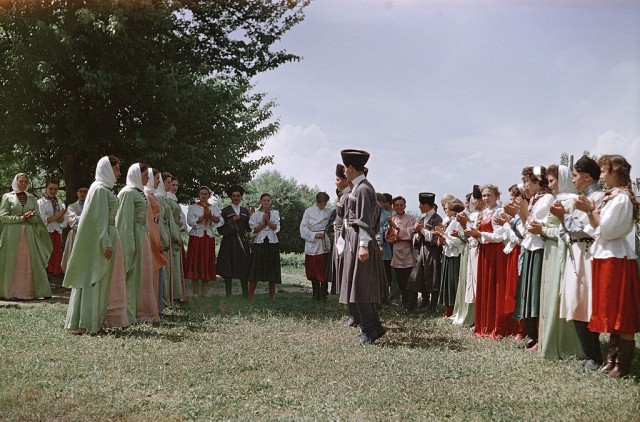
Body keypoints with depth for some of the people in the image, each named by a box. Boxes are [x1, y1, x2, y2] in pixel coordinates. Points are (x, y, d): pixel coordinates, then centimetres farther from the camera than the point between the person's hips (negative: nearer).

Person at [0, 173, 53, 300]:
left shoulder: (32, 198, 14)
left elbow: (37, 218, 10)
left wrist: (29, 217, -12)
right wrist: (20, 218, -11)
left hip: (29, 234, 2)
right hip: (12, 234, -2)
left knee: (29, 264, -3)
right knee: (11, 264, -4)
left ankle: (28, 292, -1)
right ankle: (11, 292, 0)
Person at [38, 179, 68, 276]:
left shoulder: (60, 204, 16)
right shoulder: (40, 202, 1)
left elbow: (64, 221, 8)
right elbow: (41, 220, -11)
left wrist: (50, 218, -9)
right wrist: (57, 216, -11)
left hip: (57, 234, 5)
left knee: (56, 257, 4)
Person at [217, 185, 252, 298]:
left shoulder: (245, 210, 14)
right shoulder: (225, 211, 4)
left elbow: (249, 229, 10)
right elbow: (220, 230, -4)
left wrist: (250, 217, -4)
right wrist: (232, 221, -13)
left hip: (242, 242, 3)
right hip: (229, 242, -2)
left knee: (243, 268, 1)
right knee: (228, 269, -1)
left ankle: (245, 294, 6)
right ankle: (228, 293, 7)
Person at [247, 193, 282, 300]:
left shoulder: (275, 213, 8)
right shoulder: (255, 214, 6)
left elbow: (276, 228, -3)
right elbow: (255, 230, -2)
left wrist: (268, 220, -15)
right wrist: (263, 222, -11)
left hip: (272, 243, 1)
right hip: (259, 243, -1)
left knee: (272, 270, 3)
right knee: (255, 270, -4)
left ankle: (271, 296, 13)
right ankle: (250, 295, 0)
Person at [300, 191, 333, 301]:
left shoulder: (329, 212, 7)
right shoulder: (309, 211, 2)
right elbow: (303, 228, -2)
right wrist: (314, 235, -13)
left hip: (324, 245, 0)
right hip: (312, 246, 0)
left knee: (324, 270, -3)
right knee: (312, 271, 5)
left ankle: (324, 294, 4)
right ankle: (316, 294, 15)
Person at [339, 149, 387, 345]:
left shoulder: (362, 189, -15)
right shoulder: (359, 187, 14)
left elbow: (365, 220, -21)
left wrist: (363, 245, -25)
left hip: (359, 241, -10)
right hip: (353, 240, 10)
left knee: (360, 287, -4)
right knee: (364, 288, 14)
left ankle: (368, 330, 3)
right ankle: (375, 327, 20)